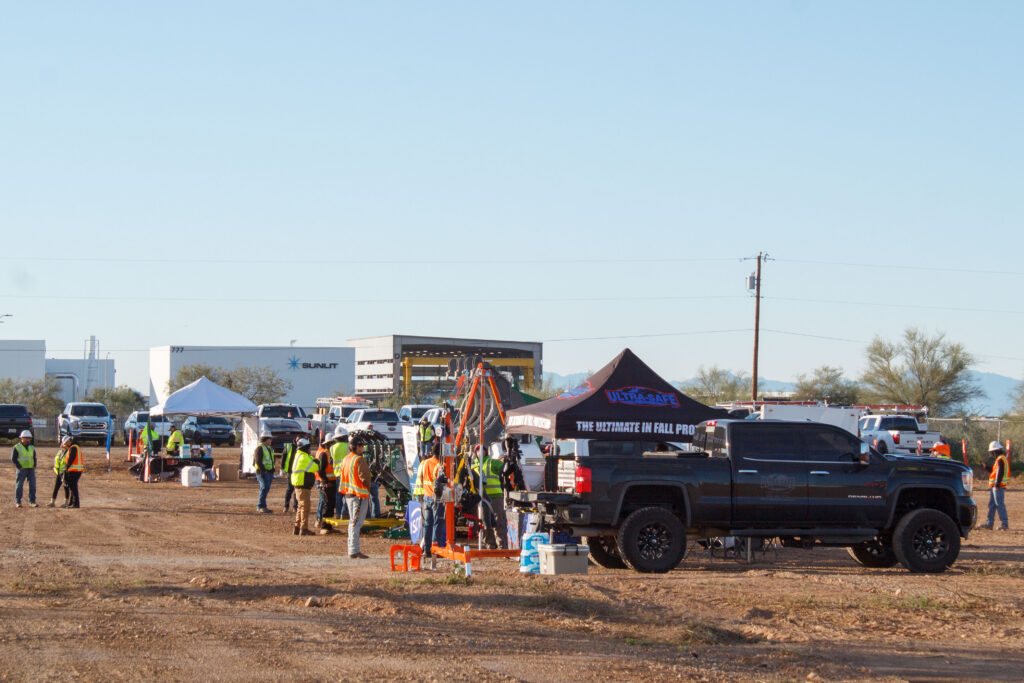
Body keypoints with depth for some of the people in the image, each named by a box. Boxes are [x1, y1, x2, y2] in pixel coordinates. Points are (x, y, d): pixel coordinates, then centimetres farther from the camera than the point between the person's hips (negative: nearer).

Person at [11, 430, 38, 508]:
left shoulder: (31, 448, 14)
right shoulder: (16, 448, -2)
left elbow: (34, 457, 22)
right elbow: (13, 459, -6)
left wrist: (34, 465, 5)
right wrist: (19, 467, -13)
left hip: (31, 469, 5)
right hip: (21, 469, -5)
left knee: (32, 485, 0)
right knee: (19, 485, -3)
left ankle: (32, 501, 4)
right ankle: (17, 502, 2)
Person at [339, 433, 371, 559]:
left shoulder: (346, 459, 11)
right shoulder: (359, 460, -16)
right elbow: (364, 478, -17)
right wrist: (368, 487, -1)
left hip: (348, 494, 9)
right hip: (360, 494, -9)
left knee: (352, 522, 15)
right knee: (357, 523, -8)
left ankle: (352, 550, 19)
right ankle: (354, 551, -9)